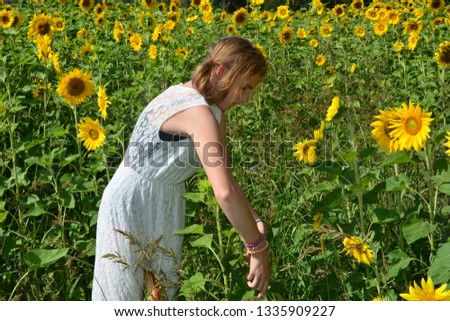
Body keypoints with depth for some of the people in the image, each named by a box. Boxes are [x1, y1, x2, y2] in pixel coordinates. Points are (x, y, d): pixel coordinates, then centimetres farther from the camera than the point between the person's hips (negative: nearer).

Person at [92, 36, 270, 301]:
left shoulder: (184, 92, 0)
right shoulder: (199, 113, -28)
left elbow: (222, 174, 6)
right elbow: (225, 193, -39)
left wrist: (254, 219, -4)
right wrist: (258, 248, -29)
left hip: (165, 208, 9)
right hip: (131, 209, -9)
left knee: (166, 292, 15)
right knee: (122, 296, 6)